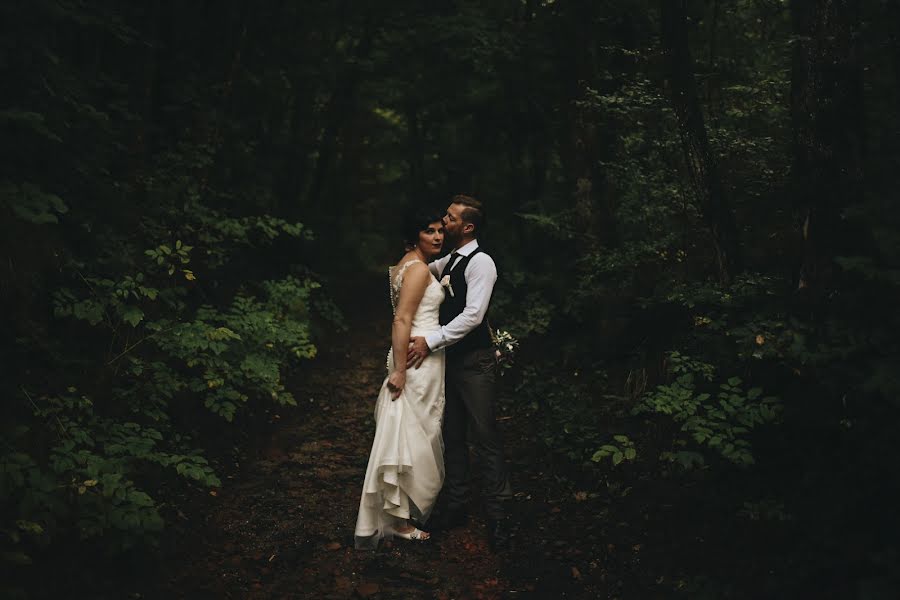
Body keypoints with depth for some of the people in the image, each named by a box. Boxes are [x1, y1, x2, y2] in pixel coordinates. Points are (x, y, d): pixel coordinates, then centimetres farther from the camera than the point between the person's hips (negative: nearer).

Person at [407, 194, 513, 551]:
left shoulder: (480, 262, -13)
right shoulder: (448, 261, 13)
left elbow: (473, 315, -22)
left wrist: (430, 341, -22)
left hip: (475, 361, -8)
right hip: (450, 359, 8)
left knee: (486, 438, -4)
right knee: (452, 436, 14)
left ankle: (497, 516, 4)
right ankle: (455, 505, 26)